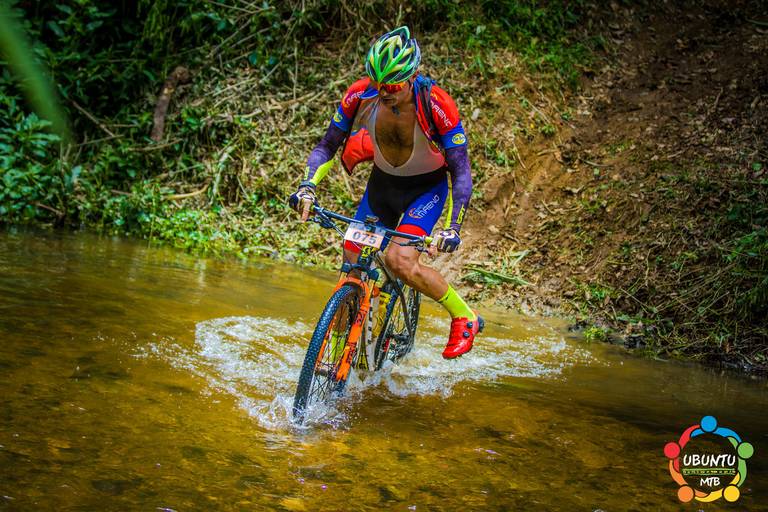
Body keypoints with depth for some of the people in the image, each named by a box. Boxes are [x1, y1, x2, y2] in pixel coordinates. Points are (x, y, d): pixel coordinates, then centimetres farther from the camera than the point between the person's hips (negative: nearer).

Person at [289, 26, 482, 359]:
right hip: (382, 183, 4)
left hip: (427, 187, -4)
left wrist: (453, 227, -39)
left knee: (400, 261, -25)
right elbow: (327, 146, -10)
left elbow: (461, 172, -27)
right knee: (353, 266, -2)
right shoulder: (360, 95, -21)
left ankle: (465, 318, -4)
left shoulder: (435, 105, -31)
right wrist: (308, 187, -27)